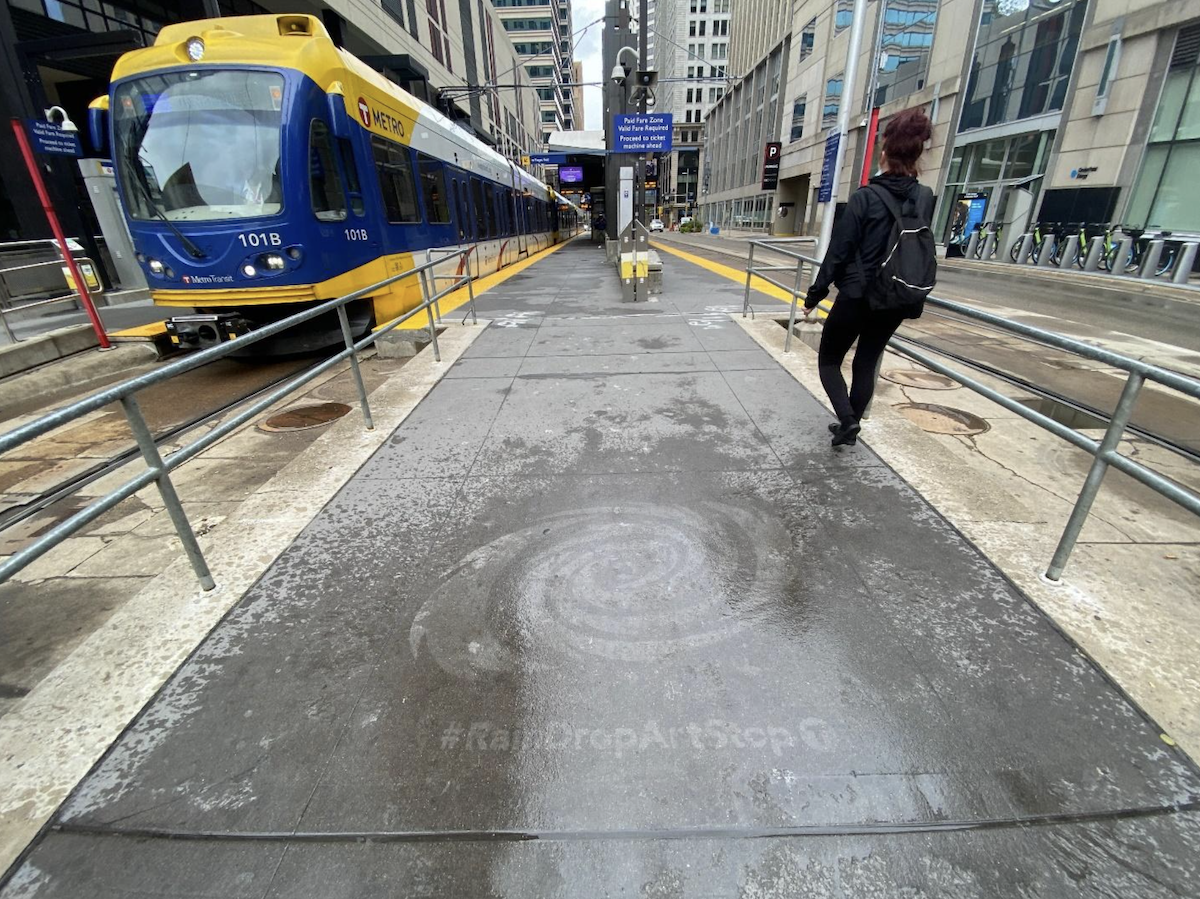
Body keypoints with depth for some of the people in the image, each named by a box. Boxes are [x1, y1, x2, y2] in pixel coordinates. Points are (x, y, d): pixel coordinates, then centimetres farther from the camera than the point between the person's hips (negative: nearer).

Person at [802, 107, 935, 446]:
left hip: (857, 296, -5)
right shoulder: (925, 198, 3)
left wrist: (815, 294, -6)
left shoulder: (865, 197, -13)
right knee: (867, 363, 16)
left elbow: (838, 251, -12)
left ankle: (847, 419, -9)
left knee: (829, 359, 8)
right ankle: (851, 424, 22)